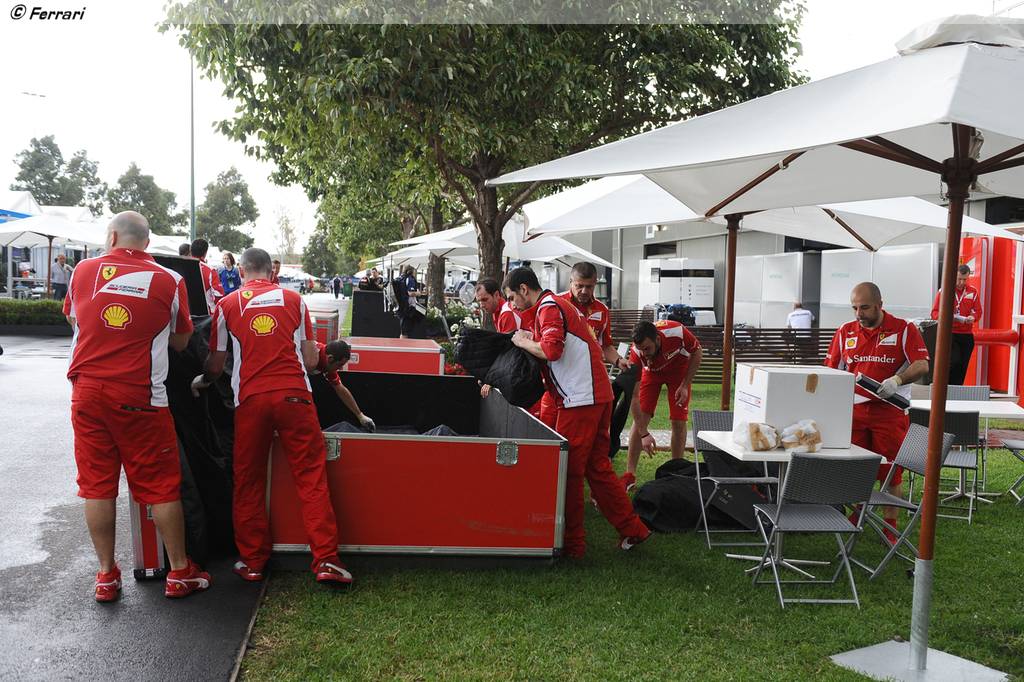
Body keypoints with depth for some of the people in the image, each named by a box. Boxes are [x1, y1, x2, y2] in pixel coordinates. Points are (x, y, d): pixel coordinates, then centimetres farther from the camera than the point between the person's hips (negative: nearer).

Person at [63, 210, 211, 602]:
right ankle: (180, 573, 16)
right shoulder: (169, 280, -5)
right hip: (139, 397, -2)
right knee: (161, 486, 6)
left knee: (97, 484, 11)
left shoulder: (84, 271, 3)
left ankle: (106, 576, 20)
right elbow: (180, 342, 6)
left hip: (87, 392, 3)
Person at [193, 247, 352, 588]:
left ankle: (252, 562, 20)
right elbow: (312, 360, 10)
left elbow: (216, 364, 16)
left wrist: (201, 381, 38)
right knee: (312, 479, 2)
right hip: (295, 395, 0)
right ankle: (326, 560, -1)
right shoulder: (294, 300, 11)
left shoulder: (227, 305, 10)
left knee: (248, 483, 13)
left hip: (250, 399, 0)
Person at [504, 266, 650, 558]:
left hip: (580, 399, -10)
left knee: (568, 471, -1)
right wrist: (533, 338, 10)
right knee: (597, 467, 15)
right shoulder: (560, 304, 22)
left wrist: (524, 342, -8)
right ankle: (632, 529, 21)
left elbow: (552, 350, -24)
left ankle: (572, 543, 7)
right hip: (598, 395, 10)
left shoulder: (549, 308, -9)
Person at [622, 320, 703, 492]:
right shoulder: (636, 353, -36)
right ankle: (629, 475, -3)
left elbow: (697, 353, -15)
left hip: (679, 368, 0)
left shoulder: (677, 332, -39)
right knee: (640, 419, -10)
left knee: (678, 421, -7)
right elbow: (634, 396, -31)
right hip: (652, 371, 0)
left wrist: (685, 385, -18)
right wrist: (644, 434, -33)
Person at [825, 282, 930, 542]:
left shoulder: (903, 329, -1)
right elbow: (832, 369, 11)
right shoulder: (846, 331, 8)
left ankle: (890, 525, 16)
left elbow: (921, 365, -8)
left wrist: (897, 380, -26)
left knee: (890, 471, 3)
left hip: (889, 410, -3)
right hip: (852, 410, 3)